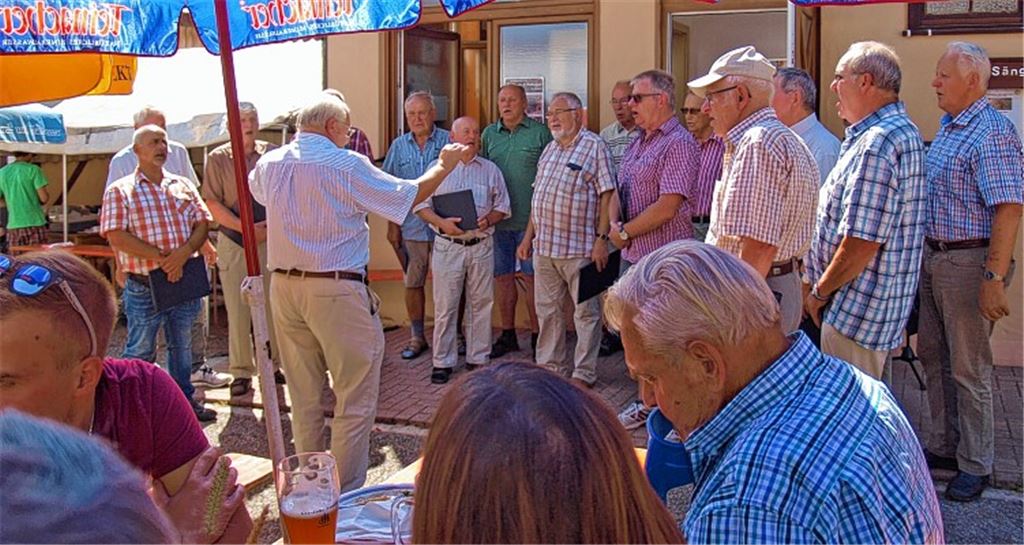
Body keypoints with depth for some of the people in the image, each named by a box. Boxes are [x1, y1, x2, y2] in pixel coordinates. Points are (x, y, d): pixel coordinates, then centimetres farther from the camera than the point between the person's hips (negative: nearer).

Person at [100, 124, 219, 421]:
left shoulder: (183, 186, 11)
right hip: (144, 287, -5)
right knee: (140, 351, 4)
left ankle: (185, 398, 30)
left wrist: (184, 252, -14)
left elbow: (202, 223, 6)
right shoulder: (120, 191, -4)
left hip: (183, 281, 5)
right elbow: (116, 236, -12)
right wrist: (162, 258, -17)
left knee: (182, 346, 17)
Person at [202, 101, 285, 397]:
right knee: (238, 310, 1)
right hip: (233, 242, -1)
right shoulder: (218, 158, 2)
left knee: (272, 305, 6)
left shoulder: (272, 154, 6)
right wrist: (244, 227, -13)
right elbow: (213, 204, -3)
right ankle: (241, 372, 11)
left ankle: (272, 364, 19)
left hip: (270, 238, 1)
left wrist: (270, 227, -7)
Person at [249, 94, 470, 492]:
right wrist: (444, 165, 12)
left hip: (284, 286, 7)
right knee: (355, 399, 4)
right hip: (336, 290, -6)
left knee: (304, 397, 16)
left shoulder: (270, 164, 7)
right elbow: (408, 197, -5)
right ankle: (345, 495, 8)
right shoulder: (346, 165, -10)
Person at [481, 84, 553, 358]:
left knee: (531, 277, -1)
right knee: (502, 276, 10)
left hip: (530, 219, -4)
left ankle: (537, 336, 10)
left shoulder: (541, 133, -2)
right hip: (498, 219, 4)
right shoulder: (489, 134, 11)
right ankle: (507, 335, 22)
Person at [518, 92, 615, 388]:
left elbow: (606, 195, -11)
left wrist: (601, 238, -17)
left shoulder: (595, 147, -5)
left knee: (586, 312, 2)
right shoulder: (549, 149, 16)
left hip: (579, 247, -7)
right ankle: (549, 366, 24)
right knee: (548, 310, 13)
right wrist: (529, 236, 16)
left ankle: (584, 373, 10)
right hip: (544, 246, 7)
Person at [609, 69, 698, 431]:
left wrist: (625, 232, -12)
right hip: (632, 254, 9)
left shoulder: (678, 144, -13)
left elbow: (667, 206, -21)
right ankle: (647, 402, 31)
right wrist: (614, 224, -2)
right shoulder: (638, 143, 15)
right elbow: (619, 192, 18)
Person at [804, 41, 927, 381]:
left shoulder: (876, 145, -23)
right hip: (884, 303, 11)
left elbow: (861, 243, -26)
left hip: (859, 310, -11)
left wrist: (819, 293, -12)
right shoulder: (903, 131, 13)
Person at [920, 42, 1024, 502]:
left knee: (968, 367, 2)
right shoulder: (948, 128, 12)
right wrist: (928, 253, 16)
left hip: (968, 262, -9)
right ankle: (944, 446, 32)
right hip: (934, 257, 9)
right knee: (933, 355, 17)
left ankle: (975, 465, 17)